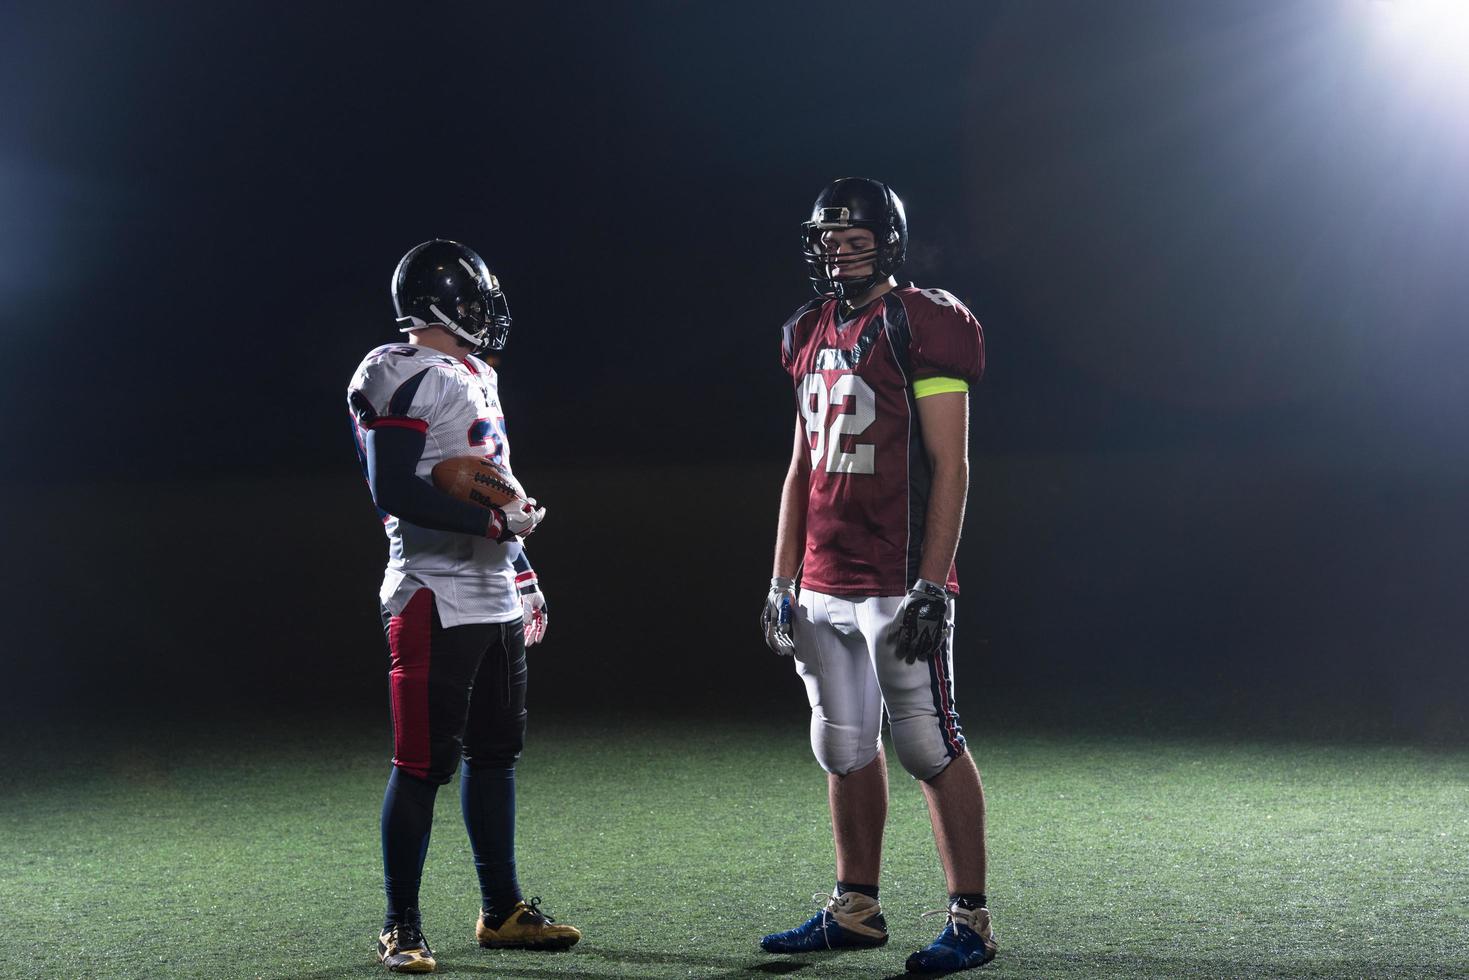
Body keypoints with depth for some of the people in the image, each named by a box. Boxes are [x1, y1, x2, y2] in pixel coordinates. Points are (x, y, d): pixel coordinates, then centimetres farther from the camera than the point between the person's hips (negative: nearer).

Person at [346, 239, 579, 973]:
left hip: (494, 600, 9)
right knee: (424, 763, -5)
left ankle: (501, 910, 23)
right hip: (436, 600, -9)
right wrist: (491, 520, -19)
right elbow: (395, 491, -20)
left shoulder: (477, 376, 18)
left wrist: (523, 576, 23)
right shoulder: (400, 377, -12)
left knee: (494, 752, 13)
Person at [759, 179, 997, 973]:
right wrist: (783, 582, 15)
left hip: (897, 585, -7)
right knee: (844, 749, 13)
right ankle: (856, 909, 24)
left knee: (928, 745, -4)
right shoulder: (814, 335, 14)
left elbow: (949, 470, -12)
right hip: (823, 588, 8)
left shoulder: (920, 328, -8)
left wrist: (930, 589, -17)